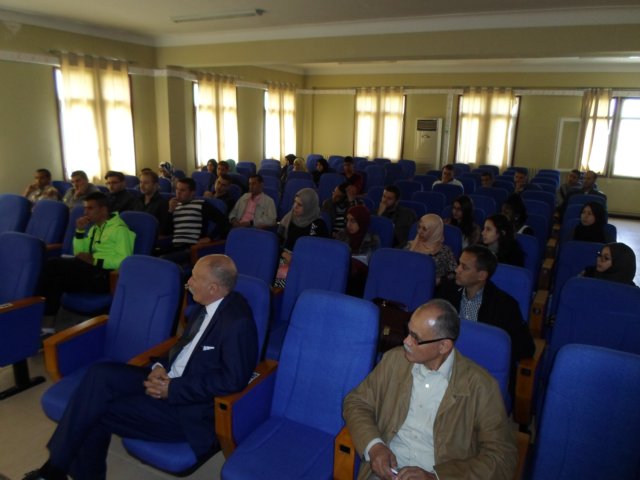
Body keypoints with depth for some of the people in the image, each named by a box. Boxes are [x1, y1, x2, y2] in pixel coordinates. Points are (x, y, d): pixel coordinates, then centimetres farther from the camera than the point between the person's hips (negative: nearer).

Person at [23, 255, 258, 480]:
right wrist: (160, 367, -4)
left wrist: (172, 389, -21)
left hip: (190, 406, -8)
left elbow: (232, 380, -24)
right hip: (168, 380, 8)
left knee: (99, 411, -12)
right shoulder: (210, 306, 4)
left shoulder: (237, 322, -23)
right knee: (100, 373, -10)